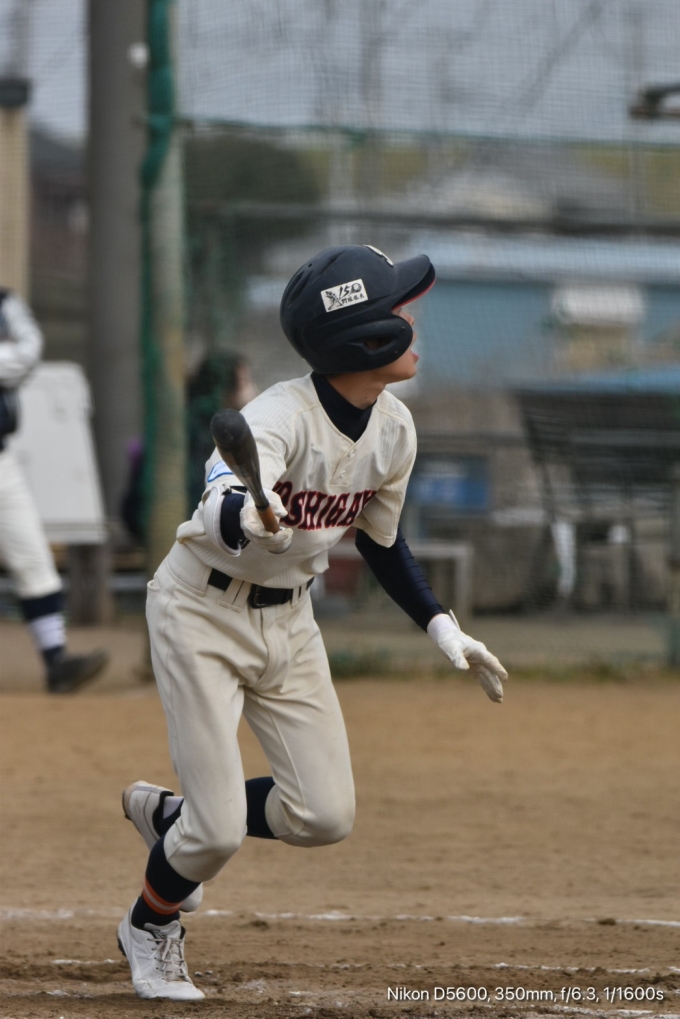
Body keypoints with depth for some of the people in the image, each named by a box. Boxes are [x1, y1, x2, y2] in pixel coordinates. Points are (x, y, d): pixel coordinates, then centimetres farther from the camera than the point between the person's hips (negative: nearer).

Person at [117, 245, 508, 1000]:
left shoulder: (393, 429, -6)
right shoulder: (281, 417, -29)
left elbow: (380, 538, 11)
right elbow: (220, 511, -47)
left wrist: (441, 627, 4)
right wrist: (244, 514, -70)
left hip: (288, 620, 7)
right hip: (202, 611, -7)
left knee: (325, 816, -1)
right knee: (219, 830, -9)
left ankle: (170, 816, 26)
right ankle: (148, 929, 24)